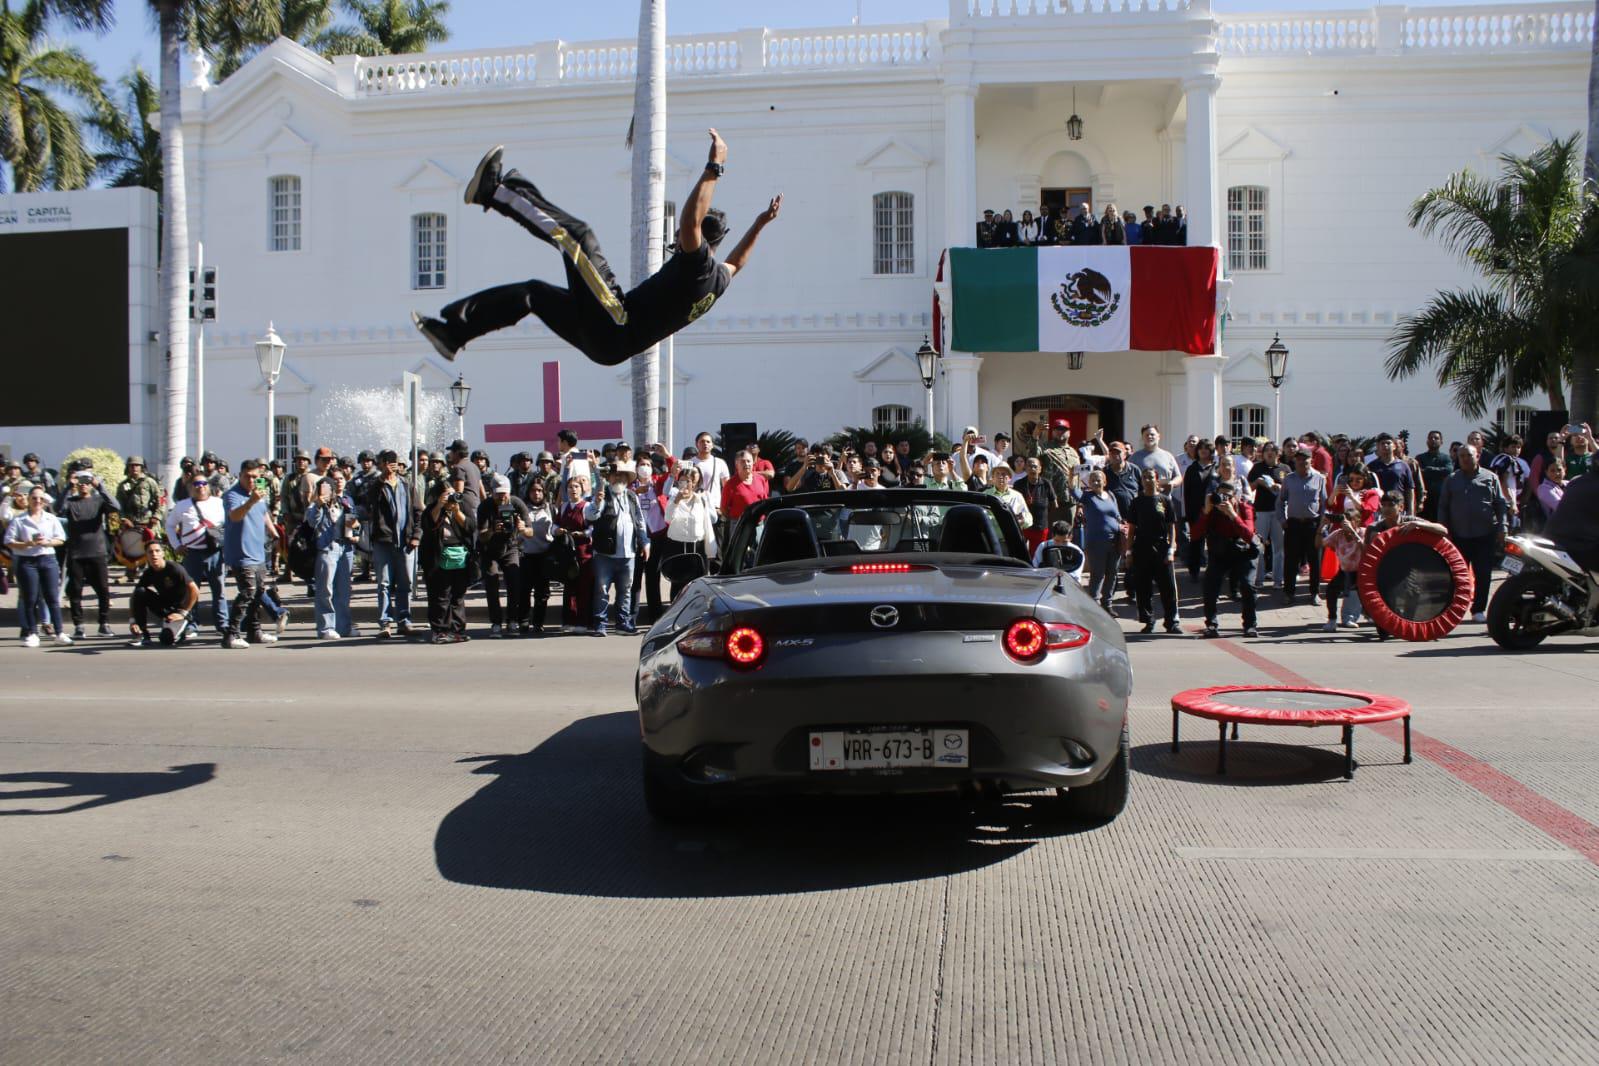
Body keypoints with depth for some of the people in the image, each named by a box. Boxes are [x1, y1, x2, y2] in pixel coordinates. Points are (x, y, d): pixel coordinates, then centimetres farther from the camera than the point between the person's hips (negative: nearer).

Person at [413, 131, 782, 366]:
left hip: (615, 327, -10)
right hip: (610, 342, 10)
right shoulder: (719, 278, 17)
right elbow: (737, 261, 40)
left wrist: (714, 167, -24)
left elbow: (691, 220, -28)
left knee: (578, 235, -13)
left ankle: (495, 192, -11)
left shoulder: (698, 262, -10)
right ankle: (454, 330, 17)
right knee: (533, 292, 21)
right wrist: (760, 224, 39)